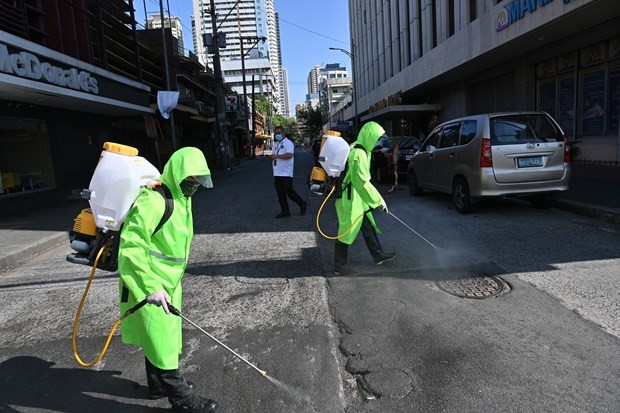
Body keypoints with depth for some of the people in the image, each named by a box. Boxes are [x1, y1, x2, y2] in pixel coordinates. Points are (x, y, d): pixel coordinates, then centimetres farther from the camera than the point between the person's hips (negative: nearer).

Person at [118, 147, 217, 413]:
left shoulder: (182, 198, 8)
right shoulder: (153, 200, -23)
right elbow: (130, 246, -26)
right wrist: (151, 287, -25)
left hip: (168, 283, 9)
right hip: (148, 285, -9)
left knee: (160, 337, 24)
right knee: (162, 343, 3)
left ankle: (159, 383, 43)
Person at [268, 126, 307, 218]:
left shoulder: (288, 143, -8)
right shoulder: (276, 144, 19)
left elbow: (289, 155, -23)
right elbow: (274, 155, 24)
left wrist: (277, 156, -21)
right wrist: (271, 157, -1)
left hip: (286, 174, -8)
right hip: (277, 173, 8)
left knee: (289, 192, -6)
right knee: (280, 194, 8)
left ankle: (302, 204, 14)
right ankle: (285, 211, 15)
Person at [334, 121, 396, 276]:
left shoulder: (357, 148, 10)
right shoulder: (358, 154, -22)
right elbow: (362, 182, -24)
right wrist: (379, 200, -18)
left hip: (357, 199, 10)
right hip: (349, 199, -10)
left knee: (368, 227, 18)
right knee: (347, 230, -1)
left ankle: (378, 255, 32)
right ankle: (340, 266, 11)